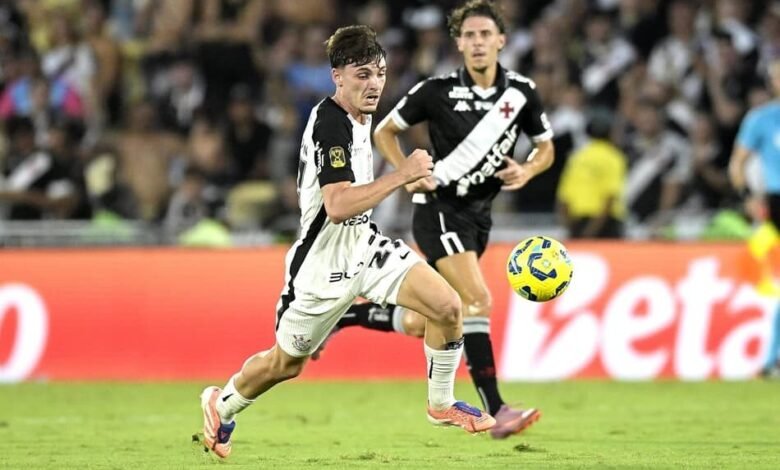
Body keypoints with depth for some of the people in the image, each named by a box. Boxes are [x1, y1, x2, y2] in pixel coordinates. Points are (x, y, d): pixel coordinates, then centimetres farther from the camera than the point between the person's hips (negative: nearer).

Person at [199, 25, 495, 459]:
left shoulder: (360, 115, 5)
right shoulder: (330, 124, -25)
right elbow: (338, 205, -33)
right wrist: (401, 176, -33)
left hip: (363, 245, 8)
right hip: (323, 260, -8)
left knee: (447, 306, -10)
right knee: (287, 363, 11)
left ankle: (442, 404, 9)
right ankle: (221, 405, 40)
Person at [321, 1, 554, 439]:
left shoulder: (521, 92, 1)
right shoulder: (438, 91, -8)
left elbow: (546, 148, 14)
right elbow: (385, 131, 5)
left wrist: (526, 171, -7)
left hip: (479, 215, 6)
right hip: (440, 208, -6)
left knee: (418, 324, 9)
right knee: (478, 300, -23)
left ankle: (337, 317, 31)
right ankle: (496, 411, -25)